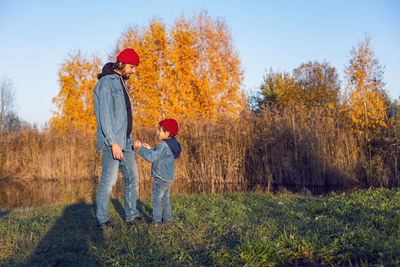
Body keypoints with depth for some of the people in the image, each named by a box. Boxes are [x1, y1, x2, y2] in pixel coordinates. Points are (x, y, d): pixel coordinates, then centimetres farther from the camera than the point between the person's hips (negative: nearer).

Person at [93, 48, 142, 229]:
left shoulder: (120, 82, 18)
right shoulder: (106, 83, -11)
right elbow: (105, 115, -18)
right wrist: (113, 142, -24)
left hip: (125, 141, 9)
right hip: (111, 141, -9)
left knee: (132, 177, 9)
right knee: (109, 179, -9)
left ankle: (132, 216, 15)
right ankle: (101, 220, -2)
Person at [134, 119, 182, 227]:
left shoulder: (164, 146, -21)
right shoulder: (172, 145, 9)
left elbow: (151, 158, -24)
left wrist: (140, 148, -17)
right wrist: (150, 149, 15)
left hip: (160, 178, -9)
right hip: (169, 178, 9)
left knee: (156, 199, -2)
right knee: (165, 199, 18)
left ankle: (156, 221, 0)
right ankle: (167, 219, 22)